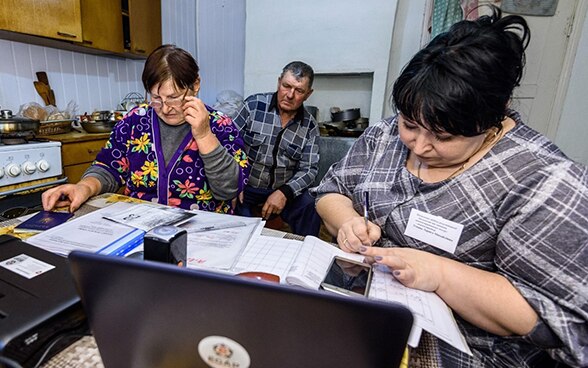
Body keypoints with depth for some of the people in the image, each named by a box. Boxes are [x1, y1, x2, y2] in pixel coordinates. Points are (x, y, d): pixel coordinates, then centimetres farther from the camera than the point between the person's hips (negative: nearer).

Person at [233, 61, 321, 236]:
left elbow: (309, 169, -2)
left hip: (283, 189, 2)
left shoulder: (310, 126, 0)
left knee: (311, 210, -21)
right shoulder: (253, 105, -5)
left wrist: (285, 192, -19)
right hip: (245, 186, -2)